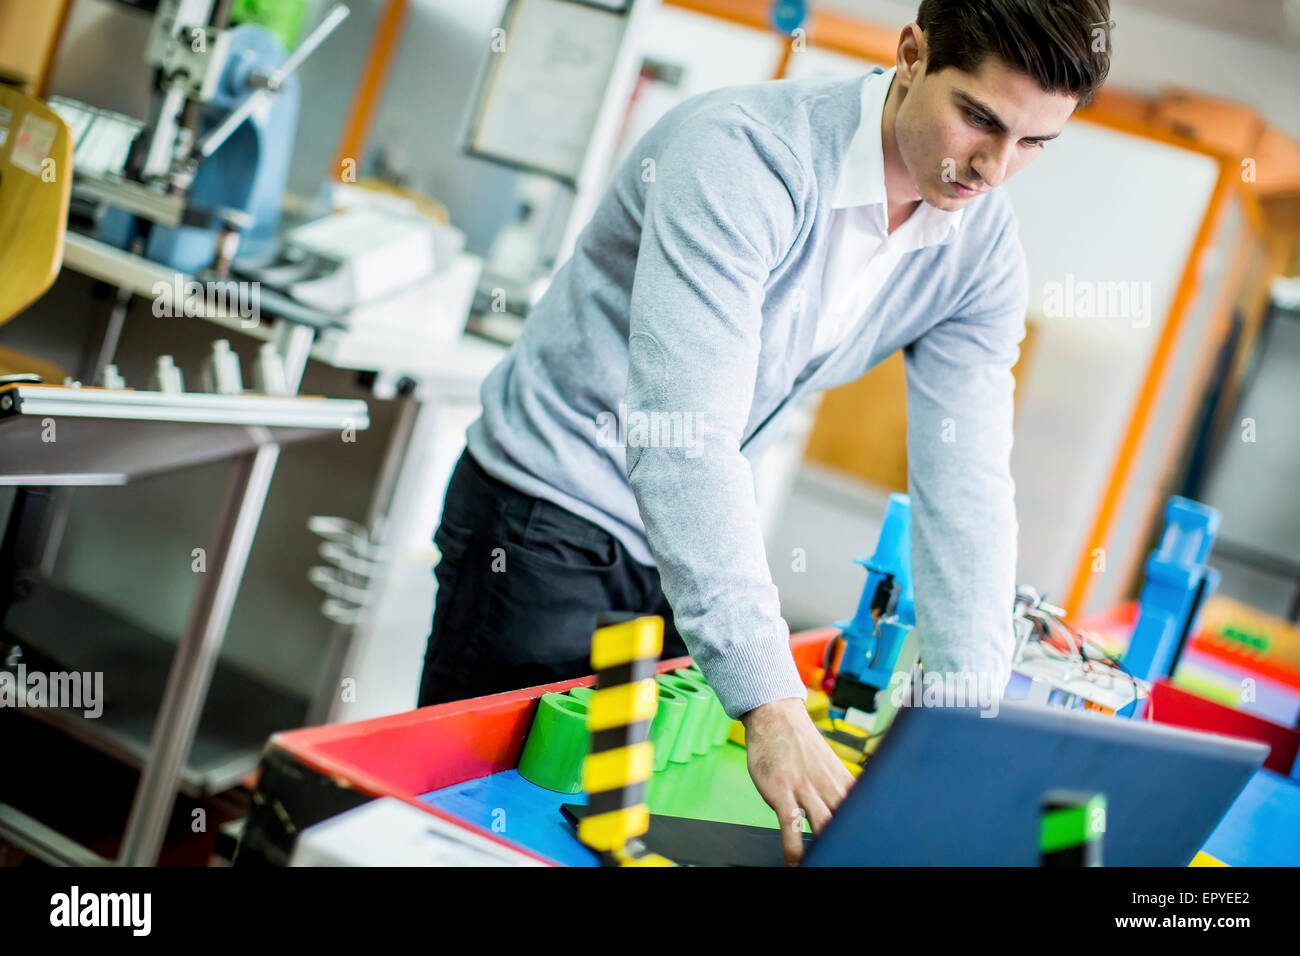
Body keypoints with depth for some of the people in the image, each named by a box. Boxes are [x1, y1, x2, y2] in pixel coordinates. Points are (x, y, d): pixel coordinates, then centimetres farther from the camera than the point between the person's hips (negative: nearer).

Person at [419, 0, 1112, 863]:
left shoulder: (984, 252, -7)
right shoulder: (743, 154, -28)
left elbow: (965, 483, -9)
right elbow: (685, 437, -36)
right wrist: (772, 708, -41)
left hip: (689, 539, 6)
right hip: (551, 511, -5)